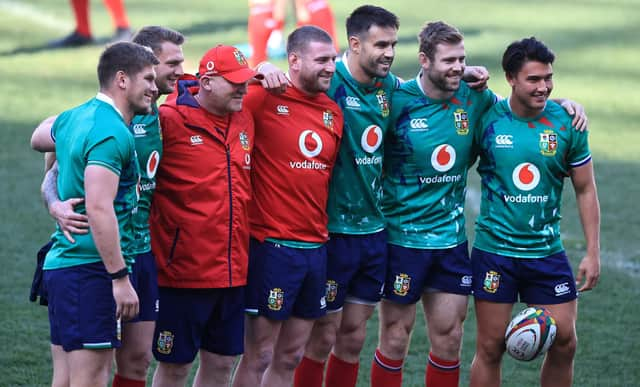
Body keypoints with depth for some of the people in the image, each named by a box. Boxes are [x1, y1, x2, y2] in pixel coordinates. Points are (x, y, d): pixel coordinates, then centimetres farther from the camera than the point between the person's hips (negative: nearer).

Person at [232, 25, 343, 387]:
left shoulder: (334, 112, 11)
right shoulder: (265, 99, -9)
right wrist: (261, 74, -23)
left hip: (316, 246, 7)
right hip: (273, 245, -7)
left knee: (290, 358, 12)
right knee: (259, 357, 0)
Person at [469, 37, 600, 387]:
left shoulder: (566, 123, -2)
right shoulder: (487, 119, -7)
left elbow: (585, 190, 4)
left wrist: (593, 252, 2)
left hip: (547, 250, 2)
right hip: (494, 249, -2)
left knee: (564, 343, 2)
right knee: (491, 347, 2)